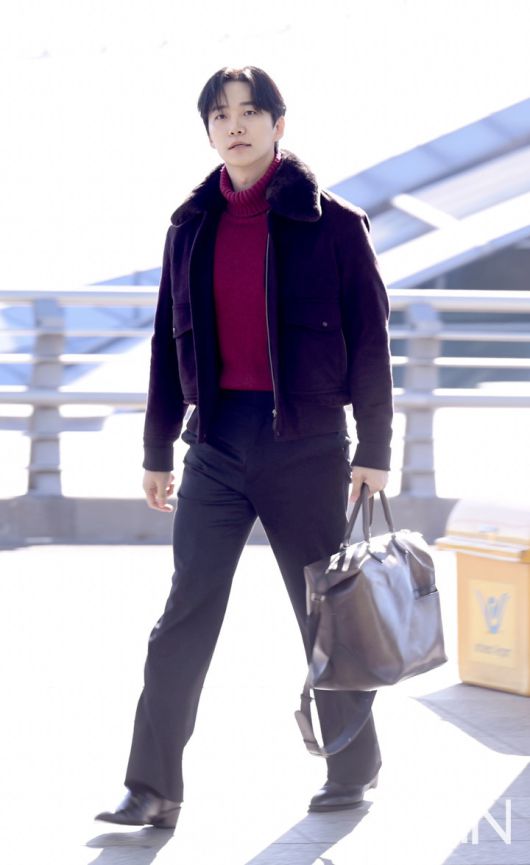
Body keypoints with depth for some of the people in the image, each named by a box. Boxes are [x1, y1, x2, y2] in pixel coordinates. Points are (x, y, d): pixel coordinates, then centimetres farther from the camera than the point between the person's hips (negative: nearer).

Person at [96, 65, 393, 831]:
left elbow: (370, 342, -2)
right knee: (185, 616, -3)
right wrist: (158, 450, 12)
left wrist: (373, 451, -6)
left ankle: (354, 768, 23)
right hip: (218, 443, 3)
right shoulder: (193, 228, 9)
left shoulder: (333, 224, -2)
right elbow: (170, 344, 13)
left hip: (306, 444, -3)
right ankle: (153, 788, -3)